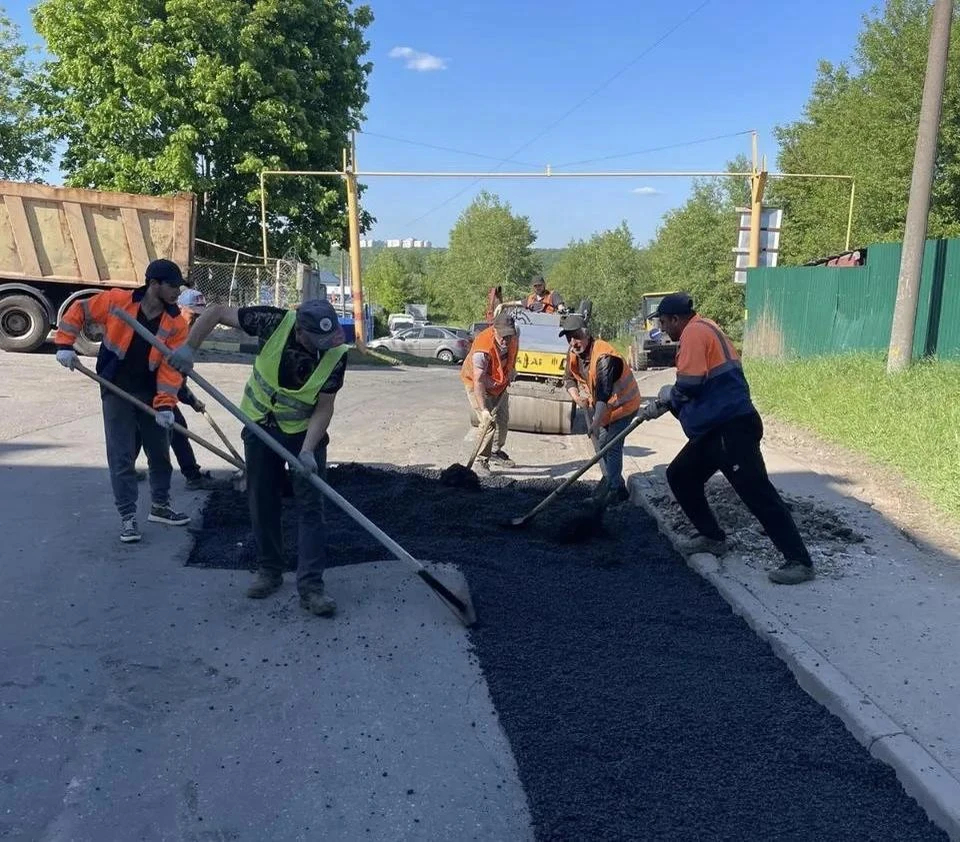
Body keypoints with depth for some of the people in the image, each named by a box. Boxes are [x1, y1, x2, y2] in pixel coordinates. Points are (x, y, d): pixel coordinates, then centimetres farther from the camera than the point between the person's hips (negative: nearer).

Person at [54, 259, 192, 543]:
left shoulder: (176, 324, -10)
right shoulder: (116, 301, -14)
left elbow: (172, 365, -13)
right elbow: (78, 310, 0)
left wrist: (165, 403, -20)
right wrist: (65, 344, -5)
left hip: (150, 393, 3)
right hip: (116, 391, -3)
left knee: (160, 452, 13)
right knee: (121, 456, -1)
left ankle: (160, 506, 31)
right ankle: (127, 517, 9)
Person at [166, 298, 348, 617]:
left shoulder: (336, 354, -24)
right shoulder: (275, 323, -24)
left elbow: (324, 408, -17)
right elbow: (216, 311, -15)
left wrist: (308, 449, -28)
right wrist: (188, 347, -26)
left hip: (307, 432, -1)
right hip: (261, 426, 1)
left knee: (311, 507, -6)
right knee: (262, 502, 9)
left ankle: (311, 586, -2)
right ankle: (269, 570, 25)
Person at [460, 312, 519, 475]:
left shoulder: (513, 338, -19)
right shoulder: (482, 350, -40)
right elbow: (478, 381, -41)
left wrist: (512, 370, 1)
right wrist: (483, 409, -46)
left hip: (500, 383, 7)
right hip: (477, 384, -7)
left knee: (503, 419, 17)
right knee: (488, 423, -19)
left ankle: (496, 452, 39)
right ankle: (480, 461, -8)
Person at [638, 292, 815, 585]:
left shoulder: (694, 331, -10)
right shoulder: (702, 331, 20)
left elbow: (689, 384, -19)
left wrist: (667, 395, 2)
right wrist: (661, 406, 21)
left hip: (733, 428, -11)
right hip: (716, 427, 11)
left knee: (757, 492, -11)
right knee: (679, 475, 17)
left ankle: (799, 561, -7)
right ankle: (712, 537, 26)